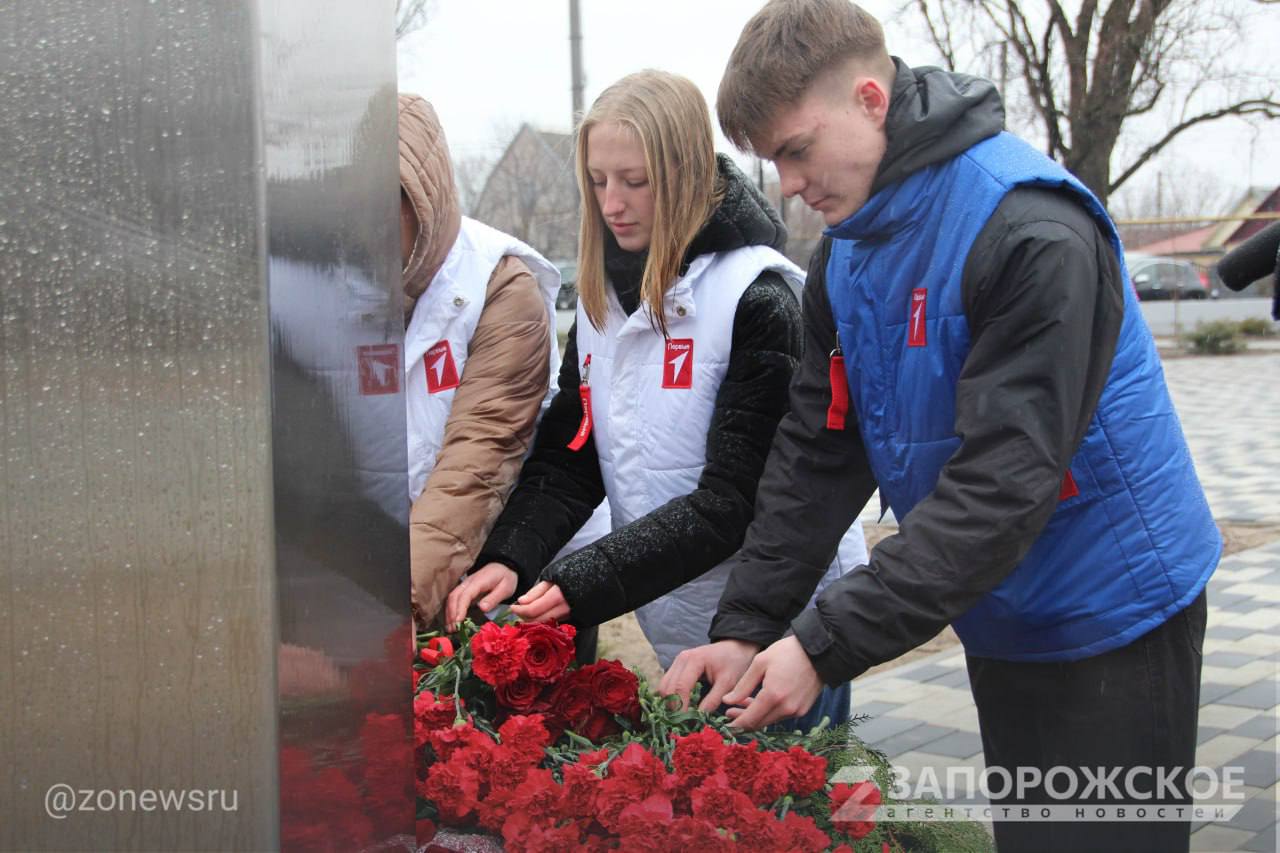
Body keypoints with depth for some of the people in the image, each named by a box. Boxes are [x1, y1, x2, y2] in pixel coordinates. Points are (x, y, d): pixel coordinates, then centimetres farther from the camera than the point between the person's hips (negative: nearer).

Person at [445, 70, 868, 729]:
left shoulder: (759, 297, -16)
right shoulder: (602, 299, 5)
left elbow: (734, 499, -20)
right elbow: (568, 459, 3)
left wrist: (585, 584, -24)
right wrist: (508, 558, -15)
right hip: (678, 637, 6)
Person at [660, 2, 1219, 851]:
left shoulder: (1031, 232, -25)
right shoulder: (846, 251, 0)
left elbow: (1002, 481, -30)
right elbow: (817, 453, 0)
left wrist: (828, 644, -30)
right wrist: (746, 624, -10)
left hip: (1109, 614, -7)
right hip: (1002, 621, 7)